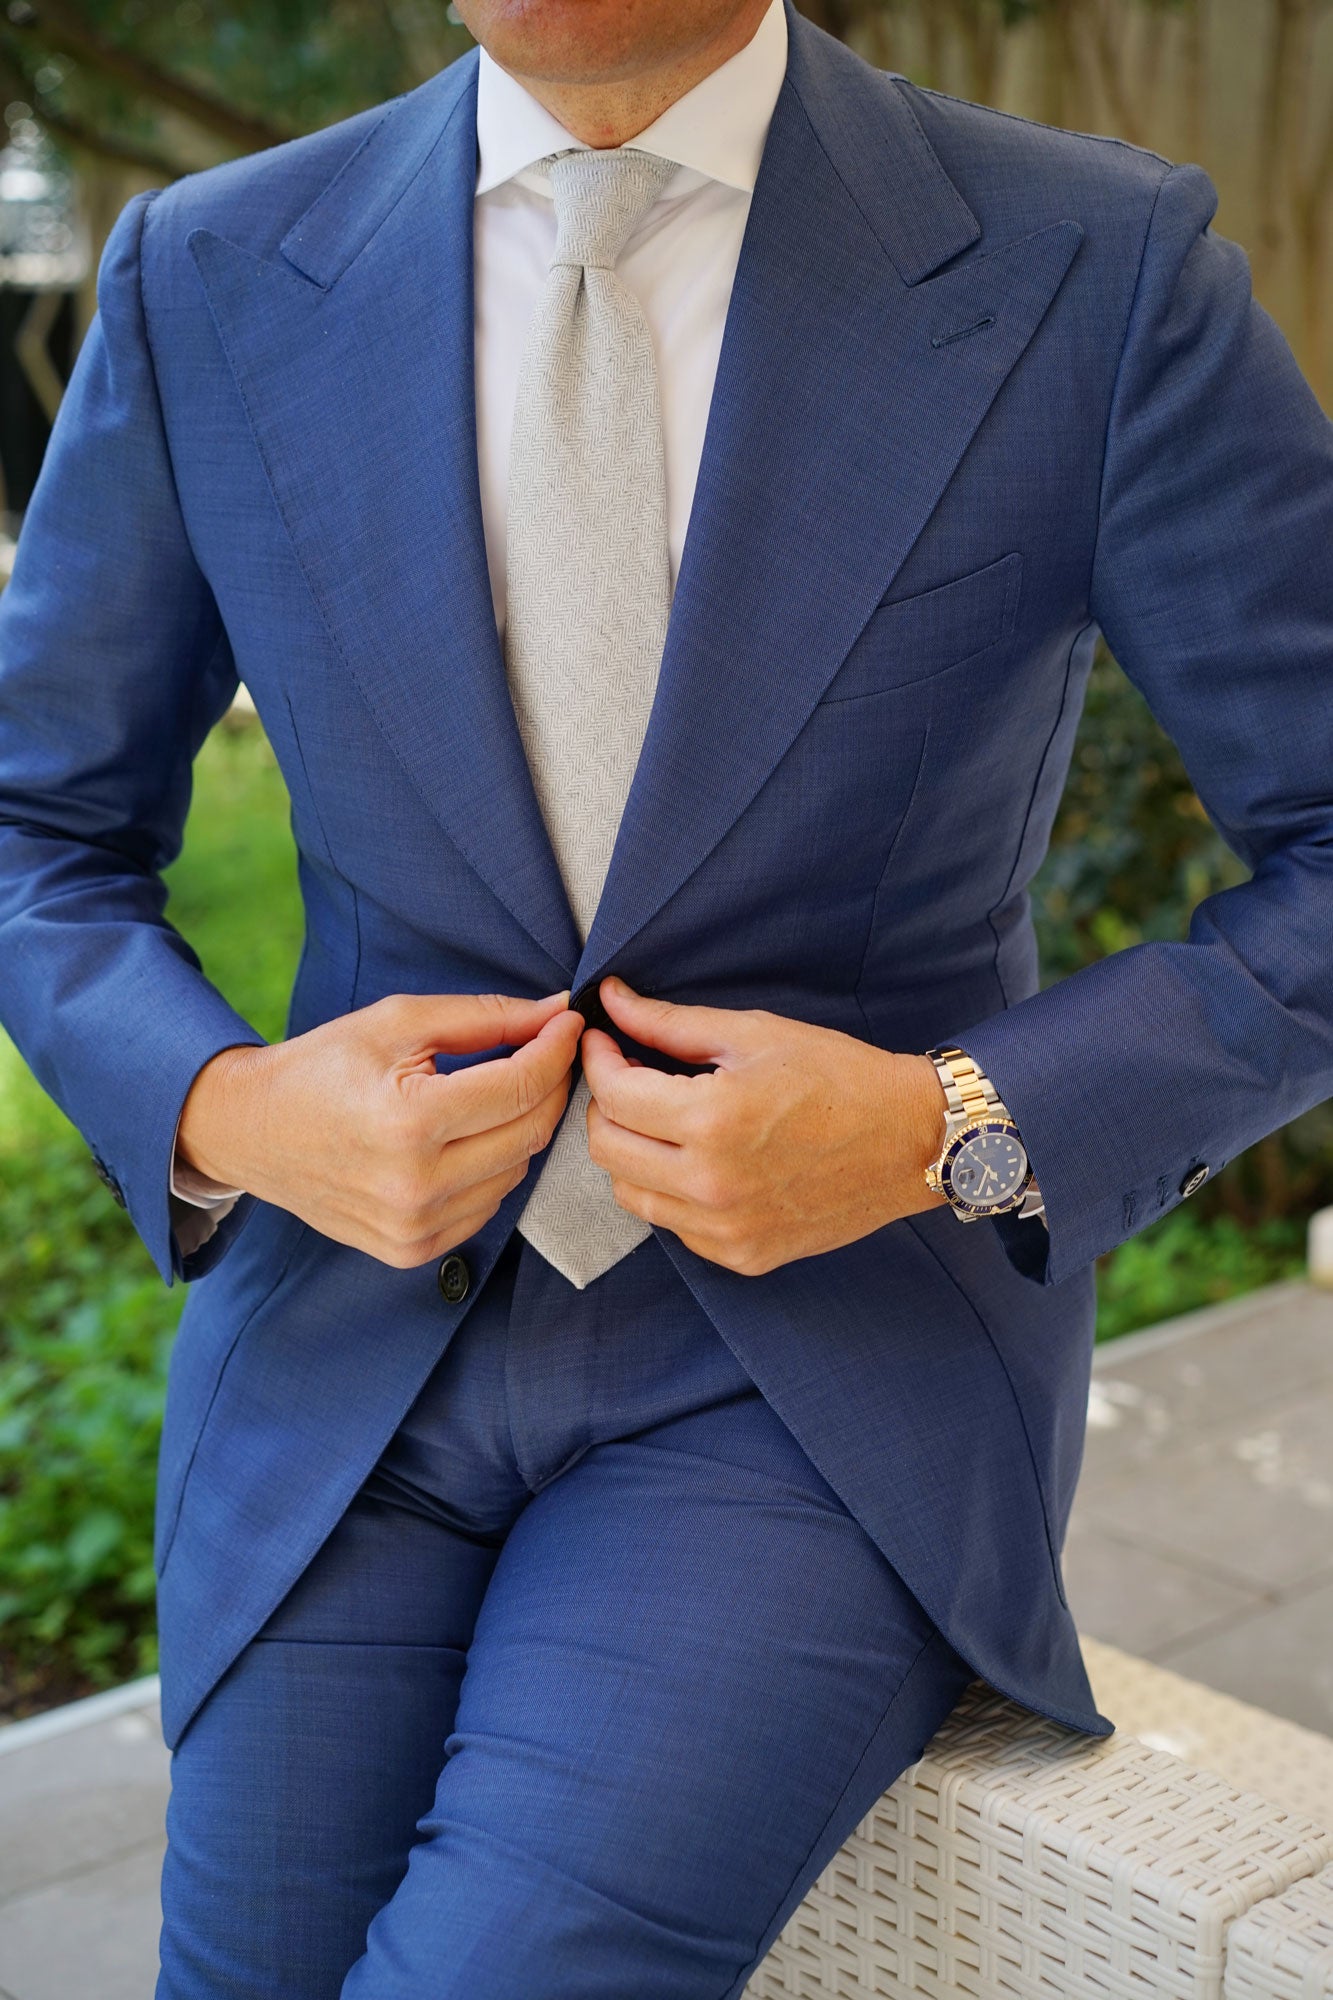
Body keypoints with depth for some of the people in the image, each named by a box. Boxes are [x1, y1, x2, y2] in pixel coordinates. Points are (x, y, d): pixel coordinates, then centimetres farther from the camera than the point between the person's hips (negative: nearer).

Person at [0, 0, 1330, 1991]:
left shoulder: (1100, 274, -10)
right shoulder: (210, 281, -2)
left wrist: (948, 1131, -18)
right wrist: (222, 1111, -13)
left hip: (838, 1374, -2)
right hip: (356, 1338, 3)